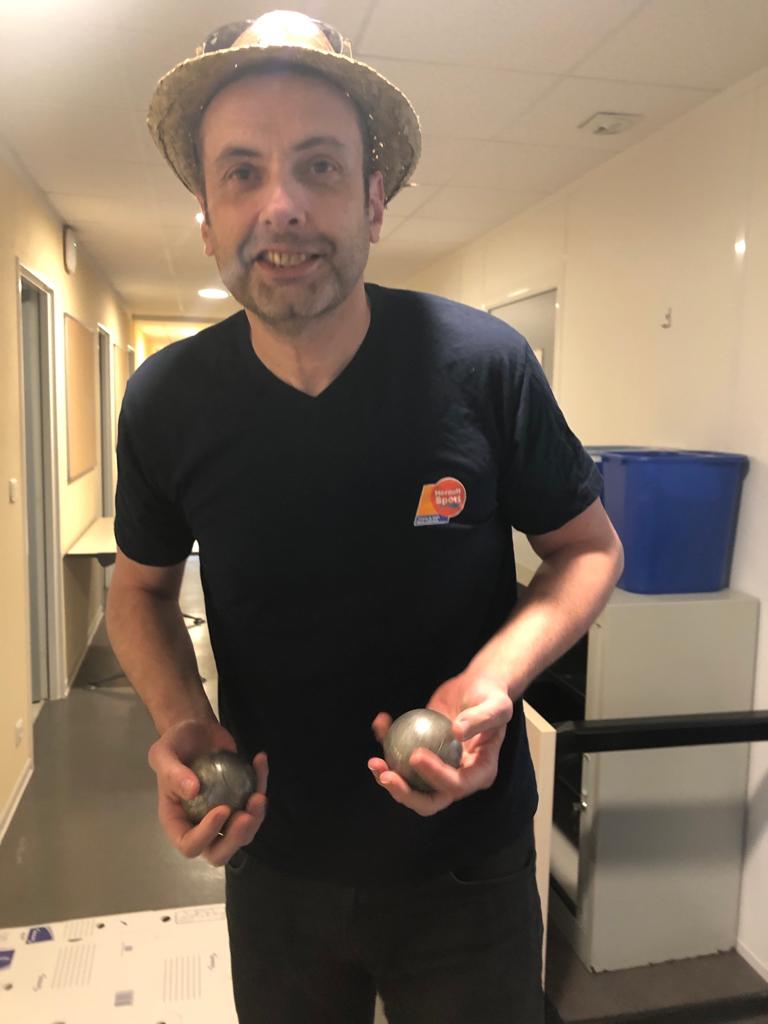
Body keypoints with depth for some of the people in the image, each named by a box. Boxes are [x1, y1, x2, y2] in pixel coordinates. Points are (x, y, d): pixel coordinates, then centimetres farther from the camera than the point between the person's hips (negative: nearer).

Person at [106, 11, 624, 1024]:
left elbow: (589, 545, -6)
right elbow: (141, 585, 3)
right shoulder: (166, 400, -13)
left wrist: (494, 678, -24)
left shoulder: (483, 363, -19)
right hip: (273, 862, 2)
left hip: (467, 863, -1)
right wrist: (179, 719, -16)